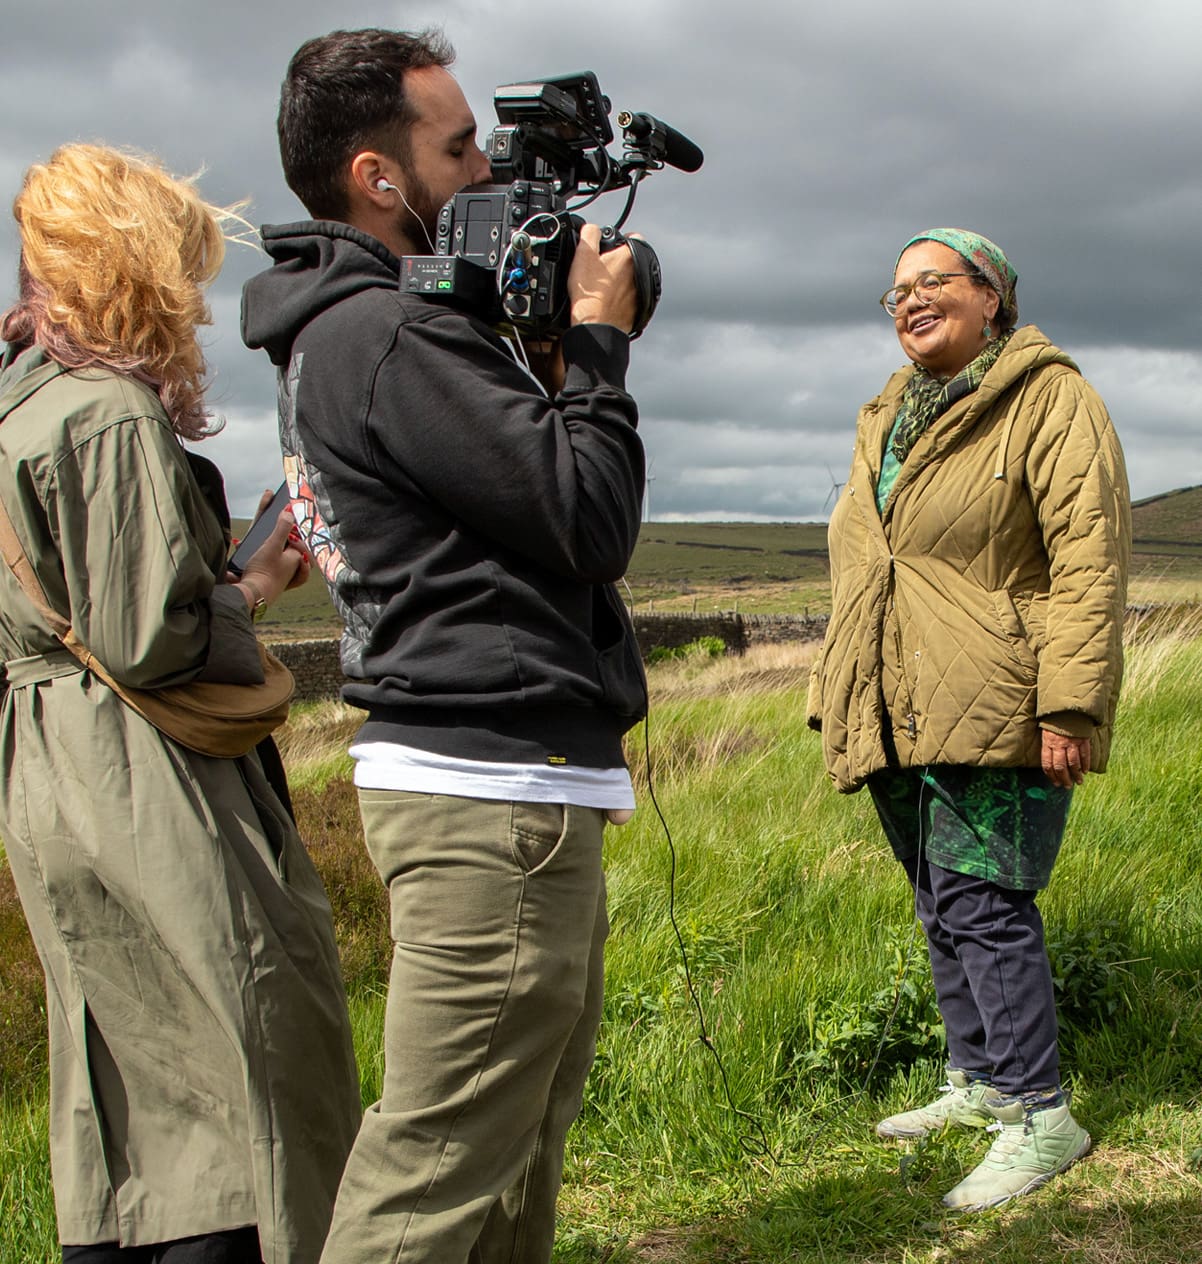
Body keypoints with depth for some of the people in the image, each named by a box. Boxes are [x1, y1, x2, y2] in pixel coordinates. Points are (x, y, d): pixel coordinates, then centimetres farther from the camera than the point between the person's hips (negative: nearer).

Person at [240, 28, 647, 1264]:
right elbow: (593, 521, -16)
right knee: (438, 1164, -6)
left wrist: (556, 344, 7)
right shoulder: (388, 339, -16)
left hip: (504, 780, 11)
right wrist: (597, 342, -3)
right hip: (494, 784, -11)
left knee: (526, 1121, 20)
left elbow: (520, 477, 18)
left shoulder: (345, 330, 16)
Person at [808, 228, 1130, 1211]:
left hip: (992, 716, -8)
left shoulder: (1049, 400, -5)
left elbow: (1089, 557, -13)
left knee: (982, 905, -9)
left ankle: (1041, 1115, 1)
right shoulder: (887, 421, 20)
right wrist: (842, 701, 22)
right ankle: (979, 1082, 27)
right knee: (942, 906, 14)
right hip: (901, 718, 8)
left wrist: (1068, 705, -20)